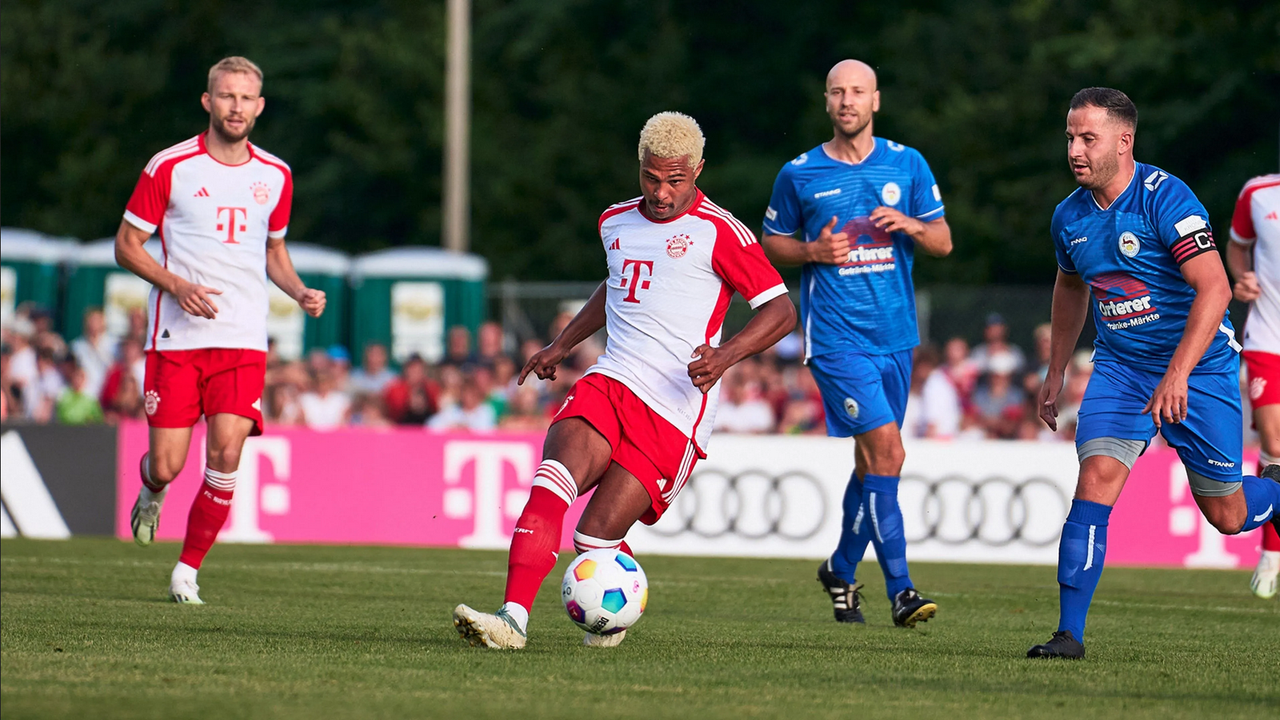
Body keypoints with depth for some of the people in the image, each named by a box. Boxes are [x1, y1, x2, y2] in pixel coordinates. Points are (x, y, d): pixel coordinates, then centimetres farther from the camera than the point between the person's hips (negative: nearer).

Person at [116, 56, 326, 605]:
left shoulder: (275, 176, 10)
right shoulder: (170, 167, -2)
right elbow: (126, 244, 2)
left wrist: (300, 292, 5)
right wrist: (176, 285, -14)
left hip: (243, 340, 2)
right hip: (176, 335, -2)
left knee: (226, 456, -13)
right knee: (168, 464, -5)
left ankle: (188, 570, 2)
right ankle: (151, 492, 33)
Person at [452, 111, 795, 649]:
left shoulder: (717, 232, -6)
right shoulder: (616, 222, 16)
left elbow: (781, 311, -6)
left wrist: (726, 354, -21)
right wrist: (563, 344, 34)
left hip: (675, 412, -5)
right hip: (610, 383, 5)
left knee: (595, 540, -11)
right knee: (552, 486, -24)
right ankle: (513, 618, -31)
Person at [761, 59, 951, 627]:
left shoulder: (907, 165, 7)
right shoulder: (799, 175, 1)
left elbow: (943, 242, 9)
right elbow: (771, 243, 12)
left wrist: (909, 224, -12)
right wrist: (813, 251, -8)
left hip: (895, 334, 4)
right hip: (835, 336, -4)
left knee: (872, 461, 11)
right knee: (885, 448, -17)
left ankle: (841, 570, 33)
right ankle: (899, 589, -17)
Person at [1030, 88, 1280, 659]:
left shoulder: (1165, 199, -21)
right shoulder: (1070, 217, 0)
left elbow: (1214, 289, -28)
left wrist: (1178, 374, -36)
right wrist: (1055, 374, 21)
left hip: (1198, 368, -4)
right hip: (1119, 369, 4)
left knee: (1227, 516, 5)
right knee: (1095, 480, -18)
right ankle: (1070, 633, -17)